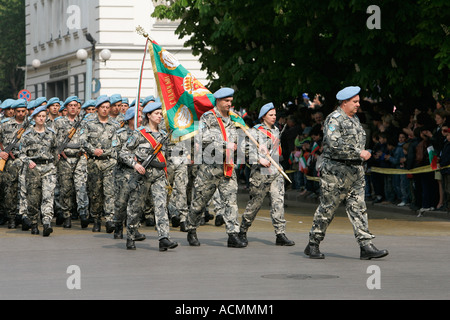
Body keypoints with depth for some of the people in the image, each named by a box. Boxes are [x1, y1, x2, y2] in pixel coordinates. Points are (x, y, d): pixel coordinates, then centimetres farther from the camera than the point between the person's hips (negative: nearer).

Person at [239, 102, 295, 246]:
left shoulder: (276, 130, 18)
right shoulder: (256, 131, -3)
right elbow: (248, 149, -14)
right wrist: (259, 160, -25)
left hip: (276, 172, 6)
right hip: (260, 173, -6)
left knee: (278, 202, -5)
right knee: (255, 203, 0)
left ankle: (280, 234, -9)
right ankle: (242, 231, 16)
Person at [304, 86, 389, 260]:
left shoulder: (354, 119, 17)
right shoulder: (334, 119, -11)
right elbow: (335, 144, -24)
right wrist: (359, 153, -23)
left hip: (355, 171, 8)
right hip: (336, 171, -8)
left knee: (358, 208, 2)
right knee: (327, 208, -1)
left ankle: (366, 246, -2)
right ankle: (313, 245, 10)